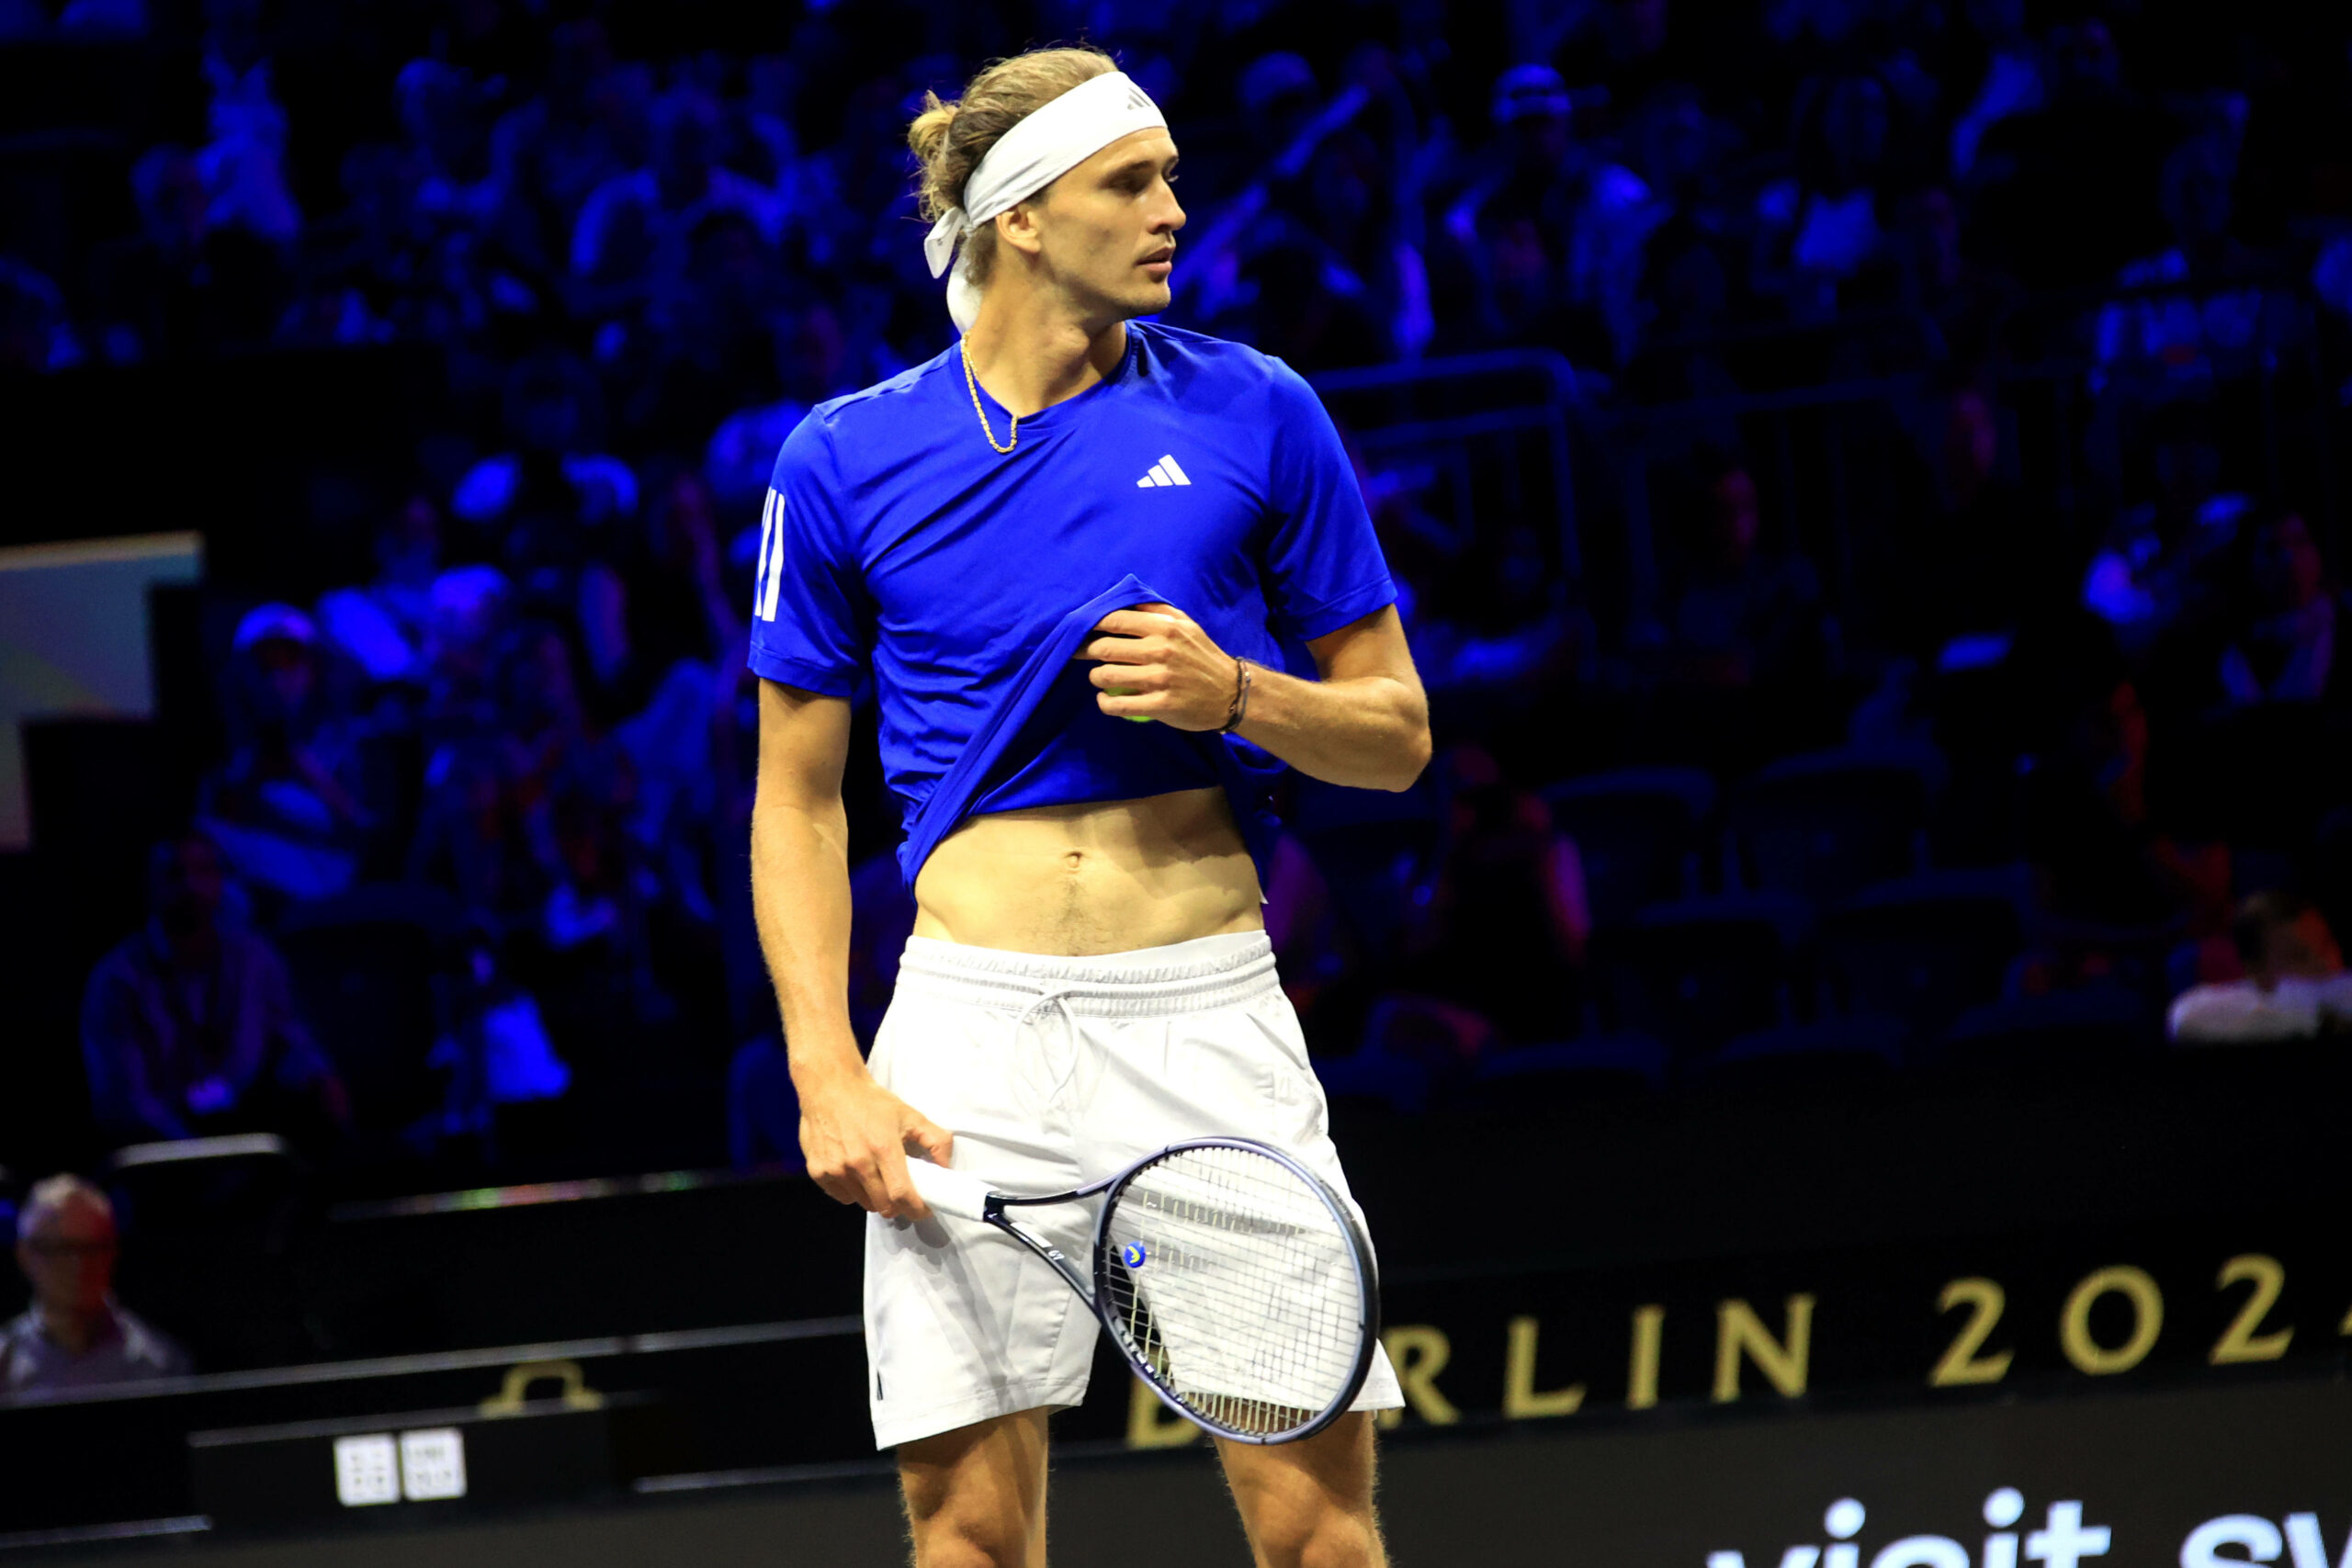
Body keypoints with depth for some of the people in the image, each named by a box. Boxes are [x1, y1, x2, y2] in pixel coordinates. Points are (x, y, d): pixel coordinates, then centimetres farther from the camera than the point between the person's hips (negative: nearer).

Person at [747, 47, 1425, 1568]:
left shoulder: (1253, 413, 4)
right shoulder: (847, 459, 4)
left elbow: (1396, 733, 10)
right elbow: (798, 797, 9)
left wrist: (1233, 693, -11)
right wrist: (828, 1070, -2)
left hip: (1208, 1005, 0)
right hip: (976, 1021, 0)